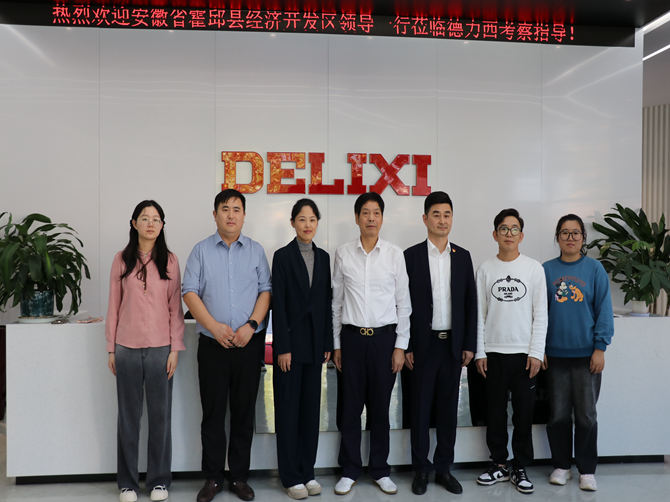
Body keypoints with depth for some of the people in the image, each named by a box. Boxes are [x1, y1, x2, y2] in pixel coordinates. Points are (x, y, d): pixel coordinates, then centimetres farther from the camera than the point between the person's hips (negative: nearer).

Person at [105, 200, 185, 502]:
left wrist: (175, 349, -3)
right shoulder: (121, 260, 4)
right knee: (128, 416, 8)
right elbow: (114, 307, 6)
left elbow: (175, 308, 2)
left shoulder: (169, 261, 2)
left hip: (160, 348, 0)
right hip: (127, 348, 1)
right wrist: (111, 349, 4)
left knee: (160, 415, 6)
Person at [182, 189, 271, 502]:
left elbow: (266, 290, 2)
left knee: (244, 412, 8)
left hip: (249, 344, 1)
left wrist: (251, 325, -11)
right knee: (213, 413, 7)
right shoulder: (201, 250, 4)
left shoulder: (256, 251, 7)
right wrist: (214, 326, -12)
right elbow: (190, 292, -2)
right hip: (212, 344, -1)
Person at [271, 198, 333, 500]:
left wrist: (328, 343, 6)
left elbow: (326, 302, 10)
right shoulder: (283, 256, -4)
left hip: (315, 342, 5)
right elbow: (278, 303, -9)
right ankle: (291, 476, 15)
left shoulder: (323, 257, 9)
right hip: (291, 341, -4)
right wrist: (282, 347, -13)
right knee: (288, 408, 4)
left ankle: (307, 471, 23)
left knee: (311, 407, 11)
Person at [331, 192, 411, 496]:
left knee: (380, 406, 9)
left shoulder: (395, 254, 1)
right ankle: (350, 470, 22)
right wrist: (336, 344, 5)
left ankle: (380, 470, 25)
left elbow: (403, 303, 3)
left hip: (384, 336, 0)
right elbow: (336, 302, 6)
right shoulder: (343, 254, 3)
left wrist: (400, 346, -1)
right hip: (352, 336, 0)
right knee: (350, 405, 7)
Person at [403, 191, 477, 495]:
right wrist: (406, 346, -8)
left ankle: (443, 468, 24)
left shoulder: (462, 256, 7)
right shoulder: (411, 255, -2)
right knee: (421, 408, 6)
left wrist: (469, 344, 3)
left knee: (448, 408, 11)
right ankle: (421, 469, 20)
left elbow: (470, 303, 8)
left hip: (454, 344, 3)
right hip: (424, 344, -3)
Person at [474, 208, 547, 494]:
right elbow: (479, 314, 4)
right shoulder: (486, 269, 5)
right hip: (493, 353, 1)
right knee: (495, 413, 9)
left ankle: (520, 469, 21)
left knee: (524, 414, 6)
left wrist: (536, 353, -6)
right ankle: (499, 465, 24)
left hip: (524, 353, -1)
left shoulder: (534, 268, 2)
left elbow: (540, 314, 0)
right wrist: (479, 352, 0)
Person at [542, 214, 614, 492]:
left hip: (586, 354, -1)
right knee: (558, 414, 10)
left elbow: (604, 309, -2)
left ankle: (587, 470, 22)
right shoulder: (547, 270, 3)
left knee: (586, 415, 7)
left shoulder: (595, 268, -1)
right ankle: (561, 465, 25)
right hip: (555, 354, 1)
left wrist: (600, 348, -8)